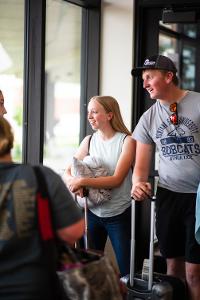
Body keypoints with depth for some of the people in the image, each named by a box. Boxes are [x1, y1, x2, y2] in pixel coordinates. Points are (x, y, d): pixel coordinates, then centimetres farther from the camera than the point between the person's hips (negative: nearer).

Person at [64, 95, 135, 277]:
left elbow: (116, 179, -16)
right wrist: (72, 181, -19)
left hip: (119, 214, -4)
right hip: (93, 212, 4)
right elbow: (68, 172, 4)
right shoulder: (89, 141, 4)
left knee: (127, 270, -1)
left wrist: (82, 181, -23)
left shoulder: (126, 141, -9)